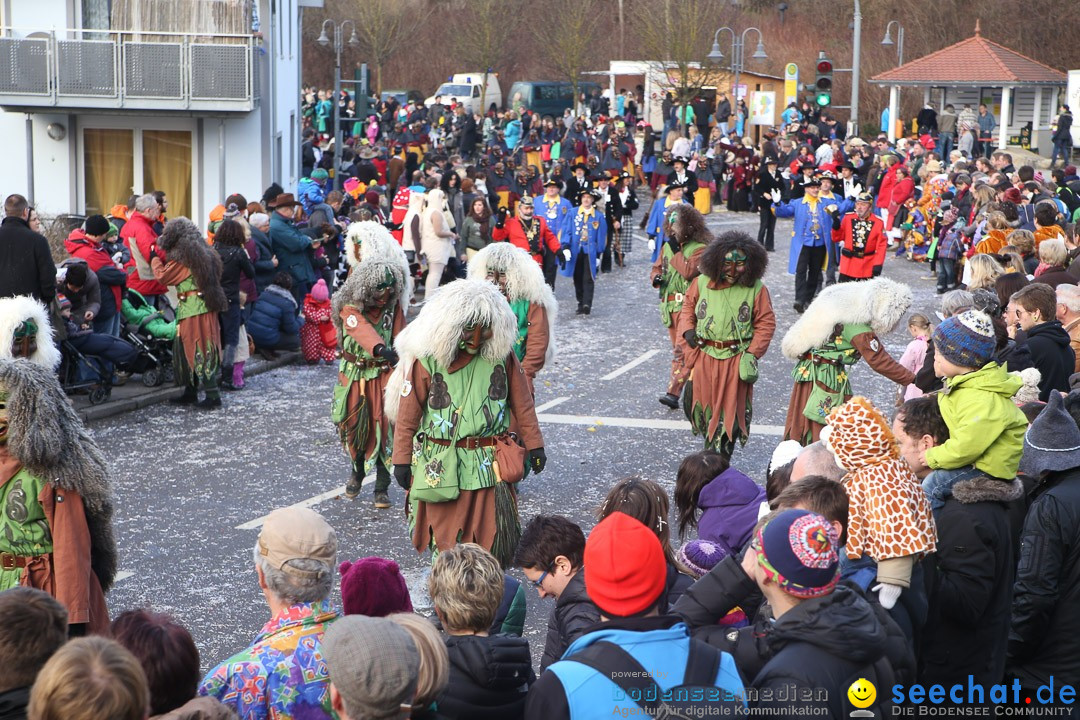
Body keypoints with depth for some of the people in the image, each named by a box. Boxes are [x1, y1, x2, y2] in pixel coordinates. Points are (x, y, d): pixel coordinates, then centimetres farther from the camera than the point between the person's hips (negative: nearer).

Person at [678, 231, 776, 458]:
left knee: (730, 410, 1)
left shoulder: (757, 289, -5)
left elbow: (766, 324, -1)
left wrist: (752, 354, -8)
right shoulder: (702, 283, 0)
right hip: (704, 357, 2)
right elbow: (688, 307, 14)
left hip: (736, 360, -2)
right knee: (701, 404, 9)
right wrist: (688, 330, -3)